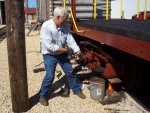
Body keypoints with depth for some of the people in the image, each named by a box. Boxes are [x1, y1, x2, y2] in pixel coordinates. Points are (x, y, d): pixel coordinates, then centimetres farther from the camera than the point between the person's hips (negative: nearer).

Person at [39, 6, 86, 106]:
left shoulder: (65, 26, -6)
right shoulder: (46, 26, -24)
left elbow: (70, 39, -8)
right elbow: (49, 46, -28)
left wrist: (77, 50, -22)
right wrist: (63, 49, -20)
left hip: (62, 54, 6)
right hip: (50, 55, -5)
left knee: (70, 72, 12)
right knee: (49, 76, -8)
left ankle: (77, 90, 32)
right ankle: (42, 96, 15)